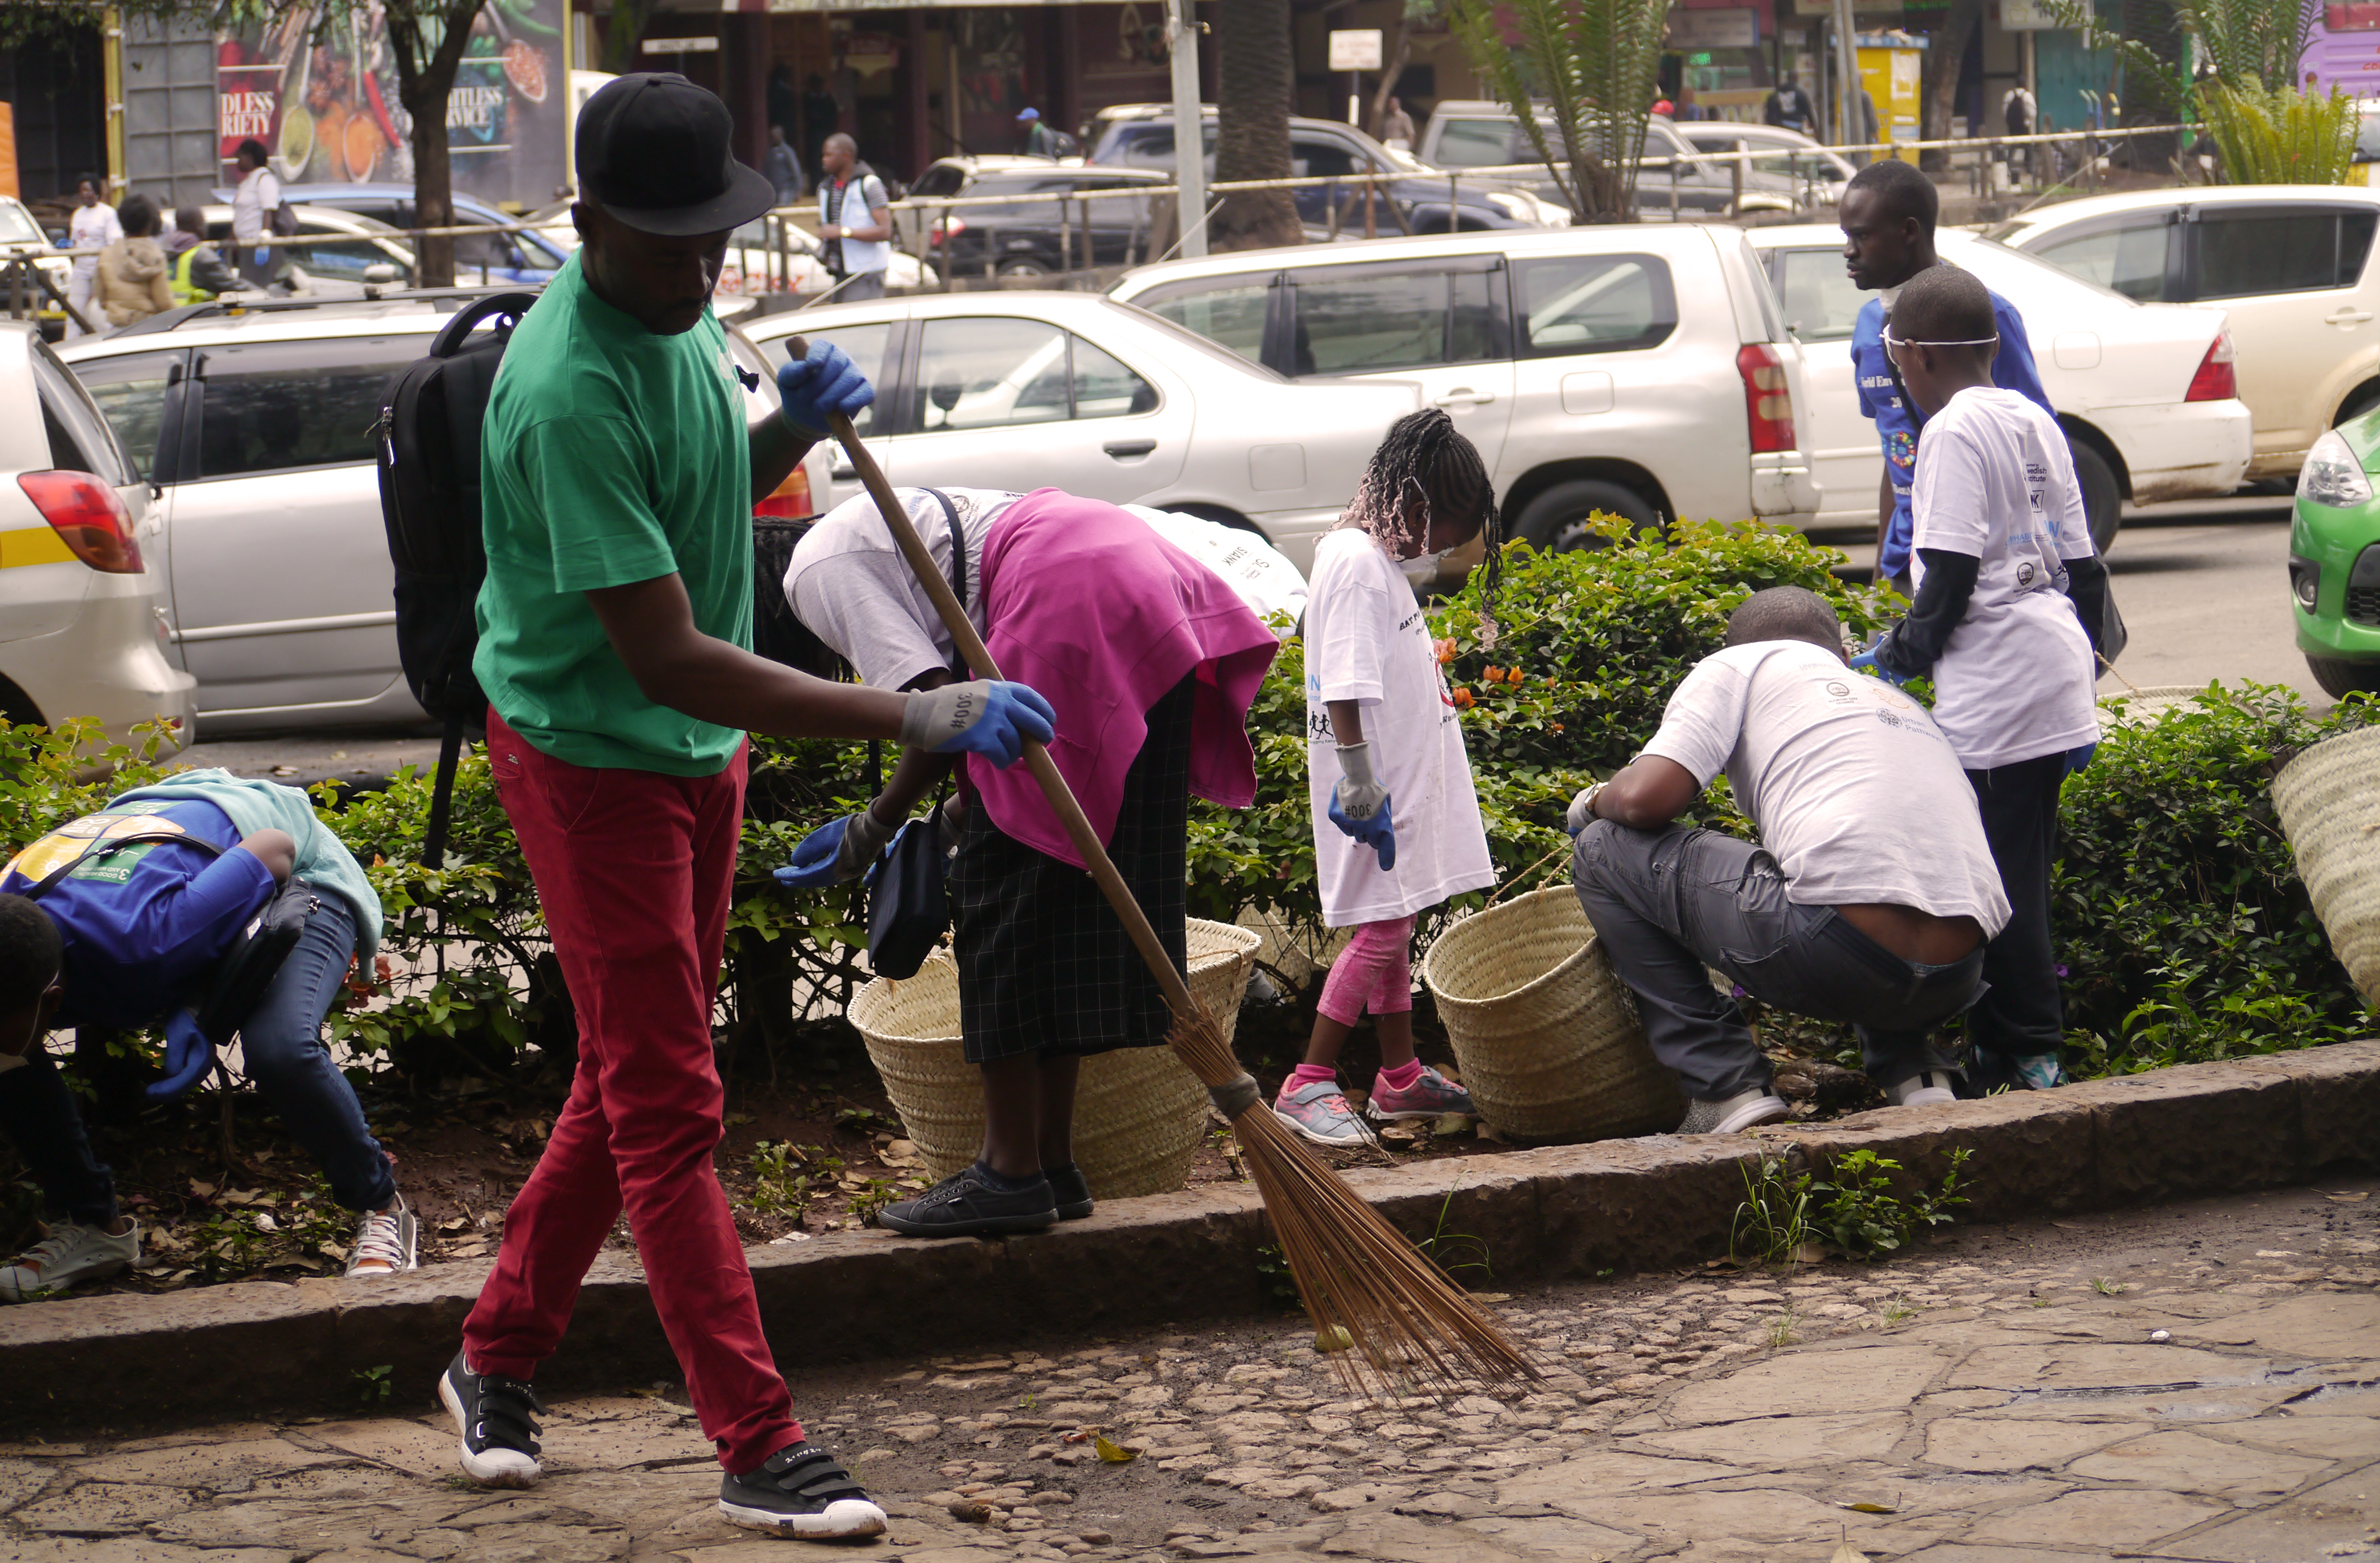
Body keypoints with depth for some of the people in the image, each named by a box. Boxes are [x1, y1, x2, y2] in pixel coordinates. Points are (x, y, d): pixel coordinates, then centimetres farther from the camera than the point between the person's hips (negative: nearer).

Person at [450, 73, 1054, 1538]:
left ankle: (498, 1360, 31)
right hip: (591, 751, -9)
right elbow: (667, 660, -32)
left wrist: (794, 429, -5)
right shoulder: (570, 390, -29)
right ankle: (760, 1447, -2)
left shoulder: (683, 314, -1)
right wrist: (913, 717, -35)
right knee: (668, 1108, -5)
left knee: (633, 1081, 17)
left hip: (698, 753, 9)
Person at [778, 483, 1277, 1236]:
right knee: (1073, 891, 14)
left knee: (1005, 900, -1)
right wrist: (956, 818, 26)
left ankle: (1012, 1175, 3)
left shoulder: (820, 572, 2)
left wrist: (874, 826, 2)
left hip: (1072, 619, -10)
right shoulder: (880, 528, 31)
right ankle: (1054, 1166, 20)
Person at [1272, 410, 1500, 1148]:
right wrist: (1360, 782, -25)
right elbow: (1346, 687, -24)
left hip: (1407, 777, 10)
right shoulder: (1355, 562, -18)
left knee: (1394, 925, 16)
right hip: (1377, 788, -10)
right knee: (1382, 930, -9)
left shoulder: (1383, 560, 13)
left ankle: (1402, 1078, 25)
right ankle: (1306, 1087, -7)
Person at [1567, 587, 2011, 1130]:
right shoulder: (1904, 703, 33)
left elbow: (1647, 797, 2)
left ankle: (1727, 1090, 7)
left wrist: (1597, 800, 26)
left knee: (1605, 850, 13)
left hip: (1841, 950, -7)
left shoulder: (1739, 664, 16)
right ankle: (1917, 1074, 18)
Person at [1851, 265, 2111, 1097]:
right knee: (2024, 863, 14)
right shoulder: (2034, 422, 15)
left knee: (1999, 867, -4)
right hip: (2057, 661, 9)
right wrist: (2087, 668, 24)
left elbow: (1952, 572, -16)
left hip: (1994, 681, -9)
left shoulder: (1954, 431, -10)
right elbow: (2082, 561, 17)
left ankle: (2028, 1052, -1)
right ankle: (2019, 1039, 19)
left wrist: (1904, 649, 0)